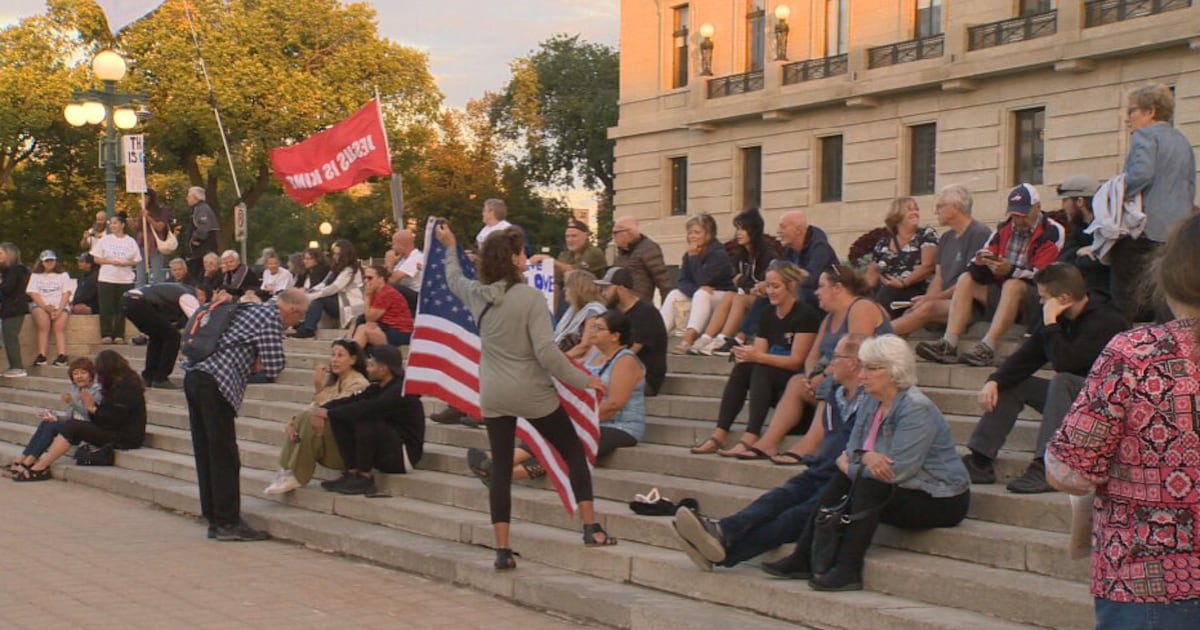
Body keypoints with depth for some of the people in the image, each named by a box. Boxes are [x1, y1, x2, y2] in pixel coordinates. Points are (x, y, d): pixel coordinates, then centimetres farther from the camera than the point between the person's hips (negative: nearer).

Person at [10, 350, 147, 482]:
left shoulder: (126, 386, -13)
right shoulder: (118, 384, 17)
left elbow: (116, 419, -20)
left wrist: (92, 408, -8)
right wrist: (93, 404, -3)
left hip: (125, 437, -10)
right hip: (115, 432, 10)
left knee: (72, 427, -17)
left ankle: (40, 468, -16)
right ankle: (39, 463, -12)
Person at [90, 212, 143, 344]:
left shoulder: (131, 242, 7)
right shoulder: (105, 240, 6)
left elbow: (136, 261, 7)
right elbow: (97, 258, 4)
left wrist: (125, 263, -12)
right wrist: (111, 261, -11)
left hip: (125, 280, 0)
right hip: (106, 279, 0)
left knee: (121, 308, 1)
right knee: (106, 308, -3)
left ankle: (119, 335, 6)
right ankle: (106, 335, 2)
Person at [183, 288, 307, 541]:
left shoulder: (250, 310, 24)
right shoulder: (271, 317, -5)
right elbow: (274, 366, -10)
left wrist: (250, 364, 11)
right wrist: (255, 365, 9)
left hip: (194, 376, 9)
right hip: (215, 384, -9)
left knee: (206, 454, 11)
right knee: (225, 457, -4)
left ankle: (215, 520, 16)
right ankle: (228, 523, -1)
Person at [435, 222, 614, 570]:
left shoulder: (476, 294, -1)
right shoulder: (530, 297, -17)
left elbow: (454, 279, 25)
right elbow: (546, 352, -21)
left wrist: (451, 247, 41)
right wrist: (584, 380, -12)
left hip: (493, 395, 5)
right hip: (532, 393, -5)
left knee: (501, 469, 8)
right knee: (573, 451, 13)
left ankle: (503, 549, 6)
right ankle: (591, 528, 10)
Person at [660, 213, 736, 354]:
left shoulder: (719, 254, -15)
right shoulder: (688, 255, 4)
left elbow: (702, 280, -24)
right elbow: (682, 282, -4)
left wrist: (693, 256, -21)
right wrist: (699, 288, -23)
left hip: (722, 296, -7)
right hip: (699, 295, 7)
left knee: (701, 294, -35)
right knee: (674, 294, -14)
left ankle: (689, 339, -53)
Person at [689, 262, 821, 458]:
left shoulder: (805, 315, -11)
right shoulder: (768, 316, 11)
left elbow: (796, 361, -17)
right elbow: (759, 354, 8)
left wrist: (757, 357, -27)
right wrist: (746, 355, -16)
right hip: (769, 381, 6)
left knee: (761, 370, -32)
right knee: (742, 367, -21)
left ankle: (750, 440, -44)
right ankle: (719, 436, -30)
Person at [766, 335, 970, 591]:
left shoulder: (917, 410, -22)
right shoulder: (871, 403, 7)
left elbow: (897, 470, -28)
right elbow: (851, 449, 4)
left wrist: (848, 464, -14)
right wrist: (865, 457, -22)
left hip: (941, 501, -8)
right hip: (906, 492, 9)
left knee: (868, 485, -27)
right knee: (842, 481, -7)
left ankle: (848, 570, -25)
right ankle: (805, 558, -8)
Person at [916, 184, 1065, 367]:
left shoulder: (1052, 232, -8)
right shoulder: (1004, 229, 11)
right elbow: (979, 273, 9)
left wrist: (1011, 270, -32)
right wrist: (980, 261, -16)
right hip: (1000, 290, 7)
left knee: (1012, 285, -34)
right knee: (966, 279, -9)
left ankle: (987, 347, -44)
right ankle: (949, 344, -25)